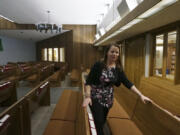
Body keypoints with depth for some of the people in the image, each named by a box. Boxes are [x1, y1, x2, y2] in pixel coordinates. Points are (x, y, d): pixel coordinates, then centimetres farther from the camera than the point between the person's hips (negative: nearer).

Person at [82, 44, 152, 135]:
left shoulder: (118, 68, -2)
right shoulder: (98, 65, -15)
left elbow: (127, 83, -5)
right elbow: (88, 82, -15)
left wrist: (141, 95, -11)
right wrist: (87, 96, -26)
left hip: (108, 99, 5)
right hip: (96, 98, -4)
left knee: (102, 122, 16)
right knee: (98, 123, -7)